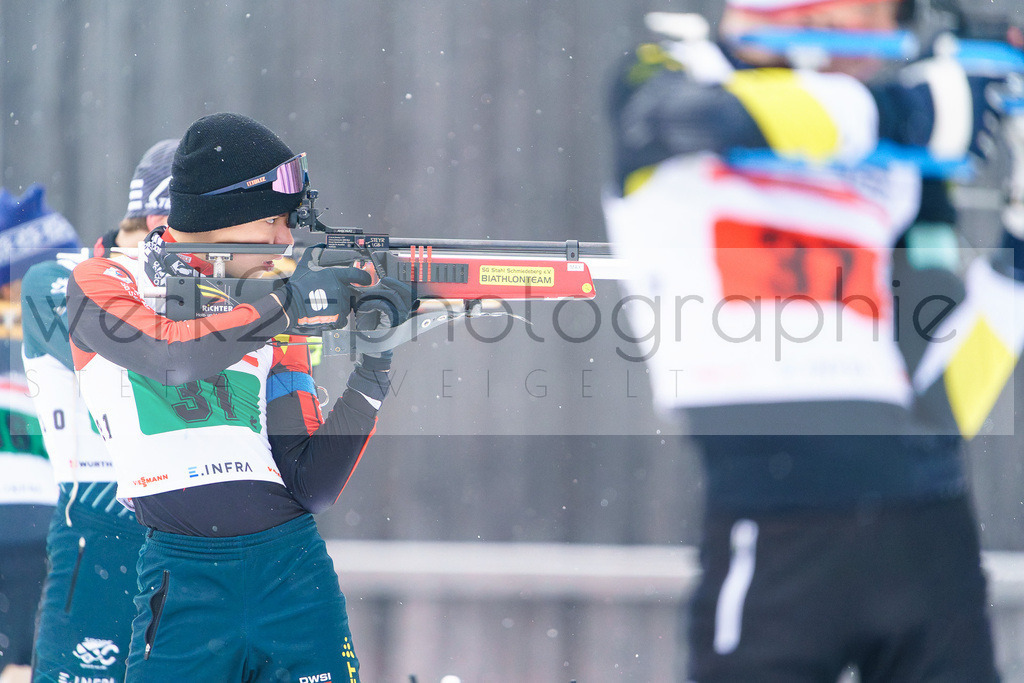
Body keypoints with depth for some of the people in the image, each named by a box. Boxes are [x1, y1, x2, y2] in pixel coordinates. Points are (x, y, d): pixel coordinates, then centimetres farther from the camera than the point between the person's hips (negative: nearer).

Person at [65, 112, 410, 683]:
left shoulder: (275, 330, 14)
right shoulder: (104, 286, 5)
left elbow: (310, 487, 6)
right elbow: (170, 354, -17)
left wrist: (373, 372, -3)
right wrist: (287, 309, -10)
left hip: (293, 569, 4)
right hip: (182, 580, -3)